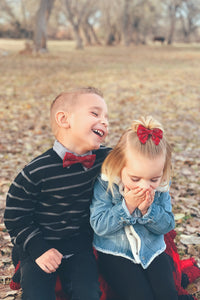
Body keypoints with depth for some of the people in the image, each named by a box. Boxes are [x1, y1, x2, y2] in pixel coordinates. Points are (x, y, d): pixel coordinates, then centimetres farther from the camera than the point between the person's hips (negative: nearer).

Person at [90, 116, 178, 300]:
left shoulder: (161, 187, -8)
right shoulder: (105, 185, -17)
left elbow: (167, 225, -5)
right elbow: (99, 226, -18)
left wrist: (147, 209, -24)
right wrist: (127, 206, -28)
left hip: (152, 251, 3)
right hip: (115, 254, -3)